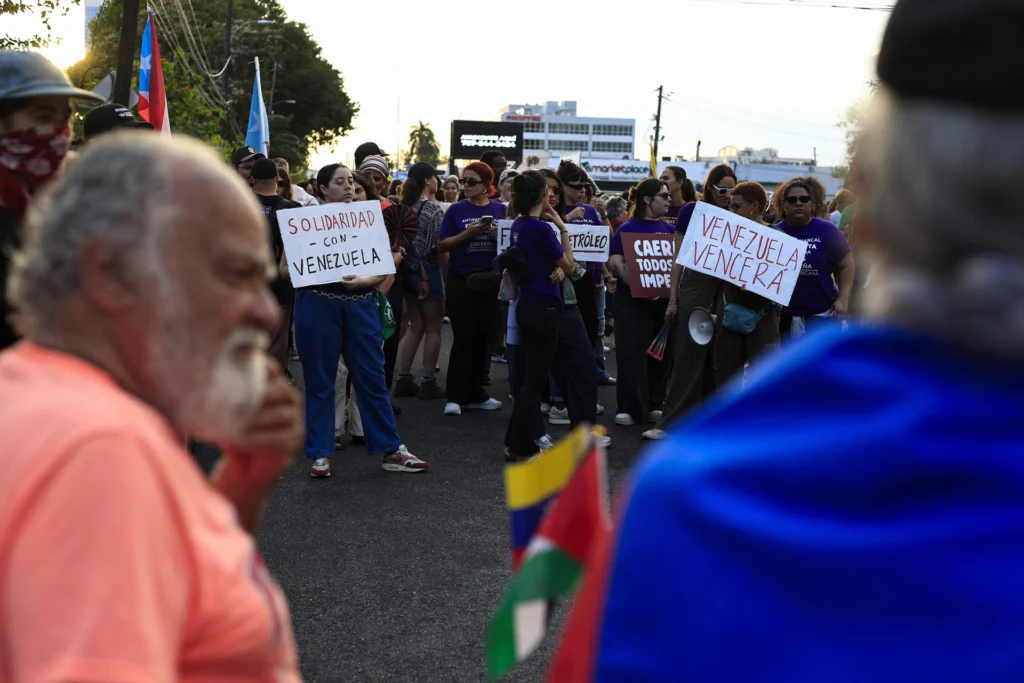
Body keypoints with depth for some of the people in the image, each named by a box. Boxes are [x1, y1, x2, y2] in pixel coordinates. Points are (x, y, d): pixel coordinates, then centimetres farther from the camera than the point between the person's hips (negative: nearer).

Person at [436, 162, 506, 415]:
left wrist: (499, 235, -13)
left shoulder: (501, 210, 4)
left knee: (482, 337, 8)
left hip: (489, 280, 3)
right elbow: (442, 246, -5)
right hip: (461, 280, -3)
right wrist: (467, 234, -18)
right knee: (463, 337, -5)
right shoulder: (456, 210, -2)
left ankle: (475, 394, 17)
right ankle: (455, 397, 1)